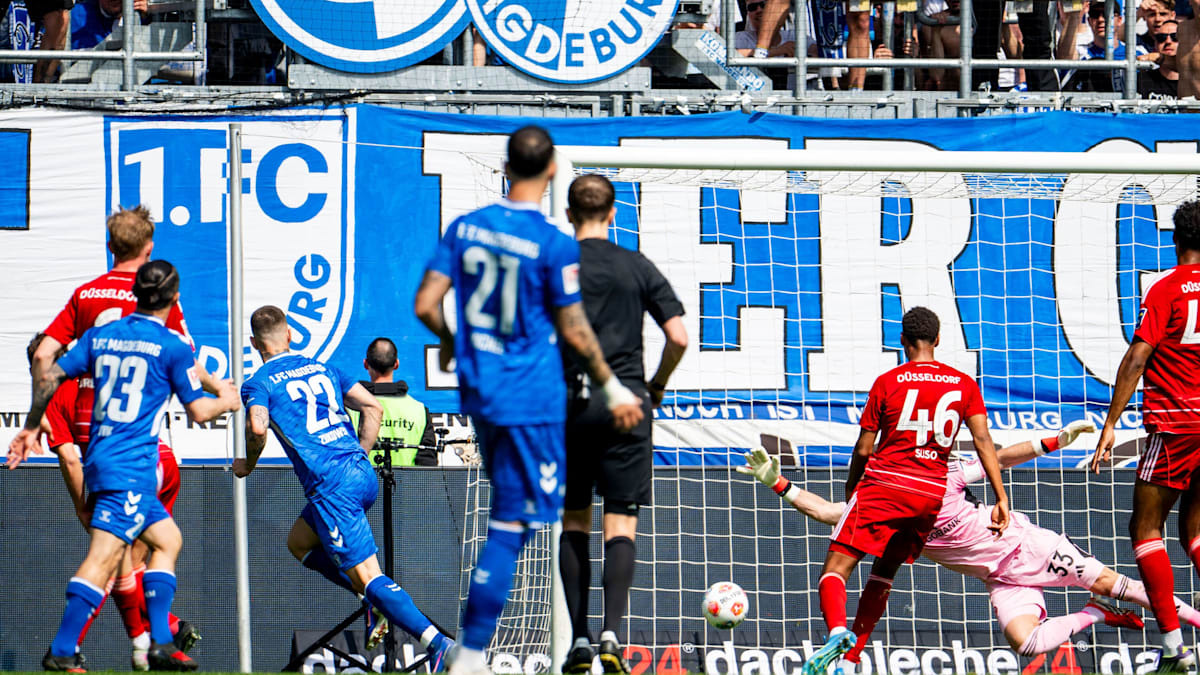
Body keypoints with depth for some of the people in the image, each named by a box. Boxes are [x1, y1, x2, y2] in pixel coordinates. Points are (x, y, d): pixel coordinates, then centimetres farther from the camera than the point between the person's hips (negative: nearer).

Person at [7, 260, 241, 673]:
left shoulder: (100, 336, 12)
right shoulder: (172, 347, -6)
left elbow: (48, 378, 11)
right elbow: (198, 411, -2)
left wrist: (31, 429, 23)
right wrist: (226, 402, 19)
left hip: (99, 459, 8)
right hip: (132, 466, -8)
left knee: (167, 539, 19)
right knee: (104, 556, -13)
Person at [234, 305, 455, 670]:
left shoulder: (258, 383, 2)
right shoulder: (322, 369, 20)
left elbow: (258, 428, -17)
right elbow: (373, 408, 14)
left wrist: (248, 464, 3)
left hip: (332, 486, -7)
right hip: (365, 475, 7)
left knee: (368, 575, -11)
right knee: (299, 543, 28)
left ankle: (437, 642, -26)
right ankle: (378, 602, 16)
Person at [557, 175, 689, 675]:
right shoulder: (637, 267, 4)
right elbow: (678, 337, -1)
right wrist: (657, 385, 15)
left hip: (568, 402, 0)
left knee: (574, 522, 11)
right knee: (620, 525, 0)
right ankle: (611, 635, -16)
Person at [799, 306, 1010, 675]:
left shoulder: (887, 382, -2)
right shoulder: (964, 385, 6)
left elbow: (863, 449, 0)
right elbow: (982, 440, -2)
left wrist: (851, 489, 18)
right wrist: (1001, 498, -3)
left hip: (885, 484, -4)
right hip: (932, 494, 4)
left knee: (836, 566, -6)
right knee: (884, 572, 18)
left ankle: (837, 630, -34)